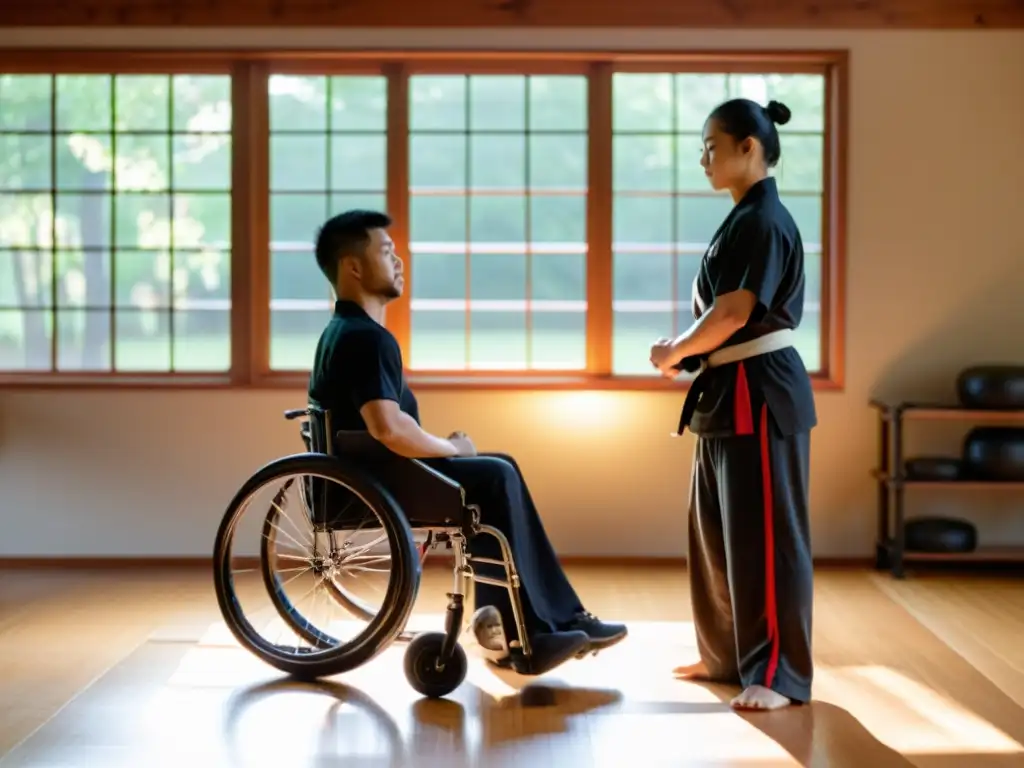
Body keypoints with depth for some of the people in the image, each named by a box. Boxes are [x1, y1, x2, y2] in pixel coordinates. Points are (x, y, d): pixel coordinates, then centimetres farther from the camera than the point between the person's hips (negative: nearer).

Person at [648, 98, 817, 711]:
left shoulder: (764, 222, -16)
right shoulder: (745, 219, 15)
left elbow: (733, 314, -21)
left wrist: (674, 352, -7)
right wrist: (686, 355, 5)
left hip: (760, 395, -11)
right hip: (731, 394, 11)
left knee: (764, 536, -5)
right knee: (717, 533, 16)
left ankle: (778, 674, 3)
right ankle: (729, 656, 27)